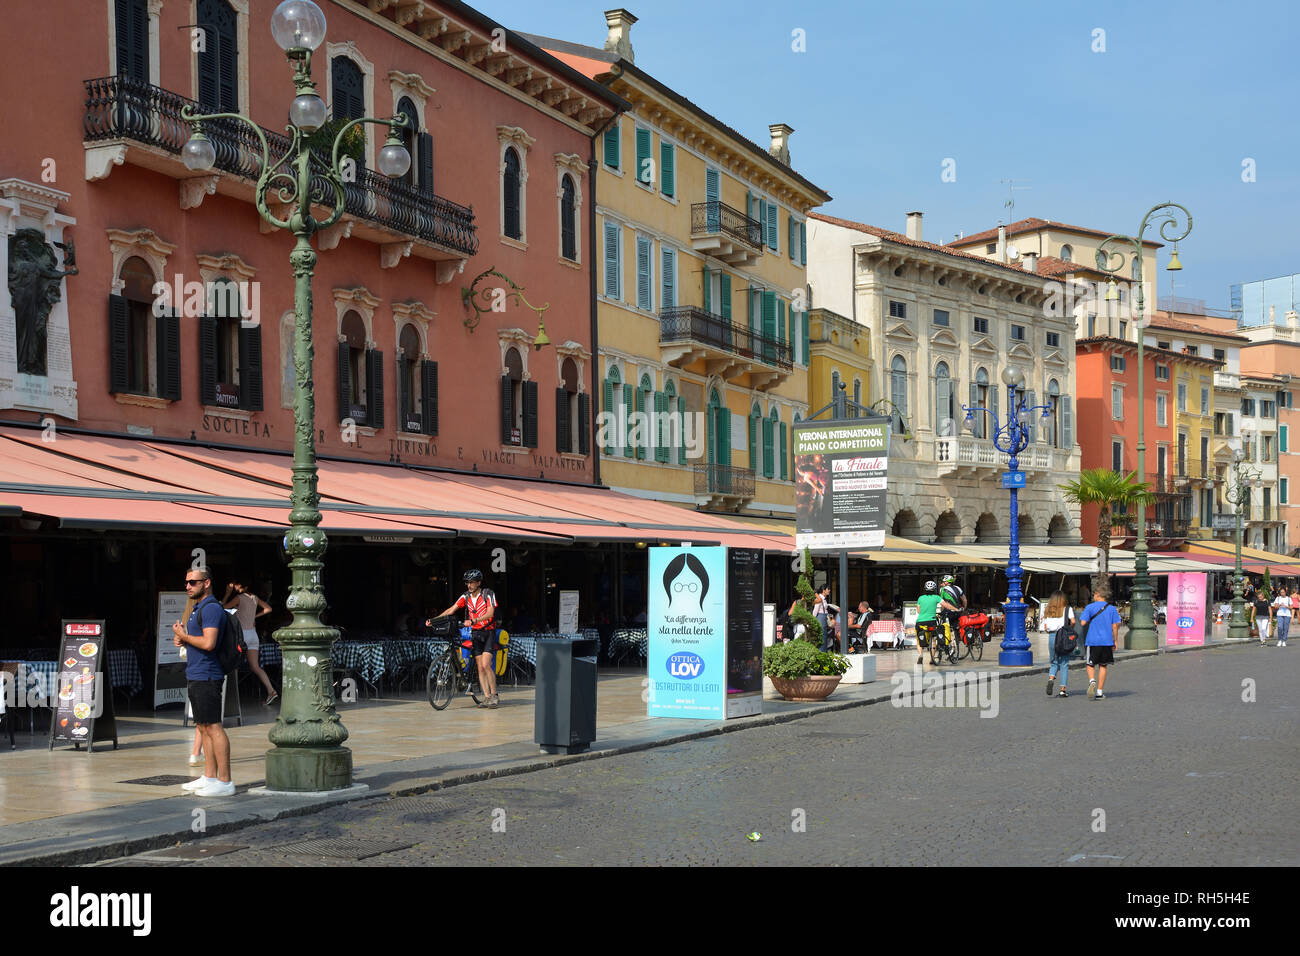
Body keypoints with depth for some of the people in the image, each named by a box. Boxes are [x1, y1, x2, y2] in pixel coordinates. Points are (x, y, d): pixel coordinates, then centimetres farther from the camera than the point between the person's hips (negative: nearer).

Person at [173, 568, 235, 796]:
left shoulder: (211, 608, -14)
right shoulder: (197, 609, 20)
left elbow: (208, 643, -24)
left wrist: (184, 636, -9)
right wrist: (181, 640, 9)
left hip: (206, 677, -11)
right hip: (196, 676, 11)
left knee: (213, 727, -11)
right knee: (203, 727, 12)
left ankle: (224, 782, -11)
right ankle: (209, 778, 17)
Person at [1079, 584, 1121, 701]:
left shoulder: (1090, 607, -3)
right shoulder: (1112, 609, 3)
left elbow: (1083, 622, -9)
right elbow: (1115, 626, 1)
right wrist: (1115, 641, 9)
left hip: (1093, 640, -2)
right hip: (1107, 640, 2)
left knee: (1090, 665, 9)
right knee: (1103, 666, 10)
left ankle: (1092, 681, -21)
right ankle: (1100, 692, 9)